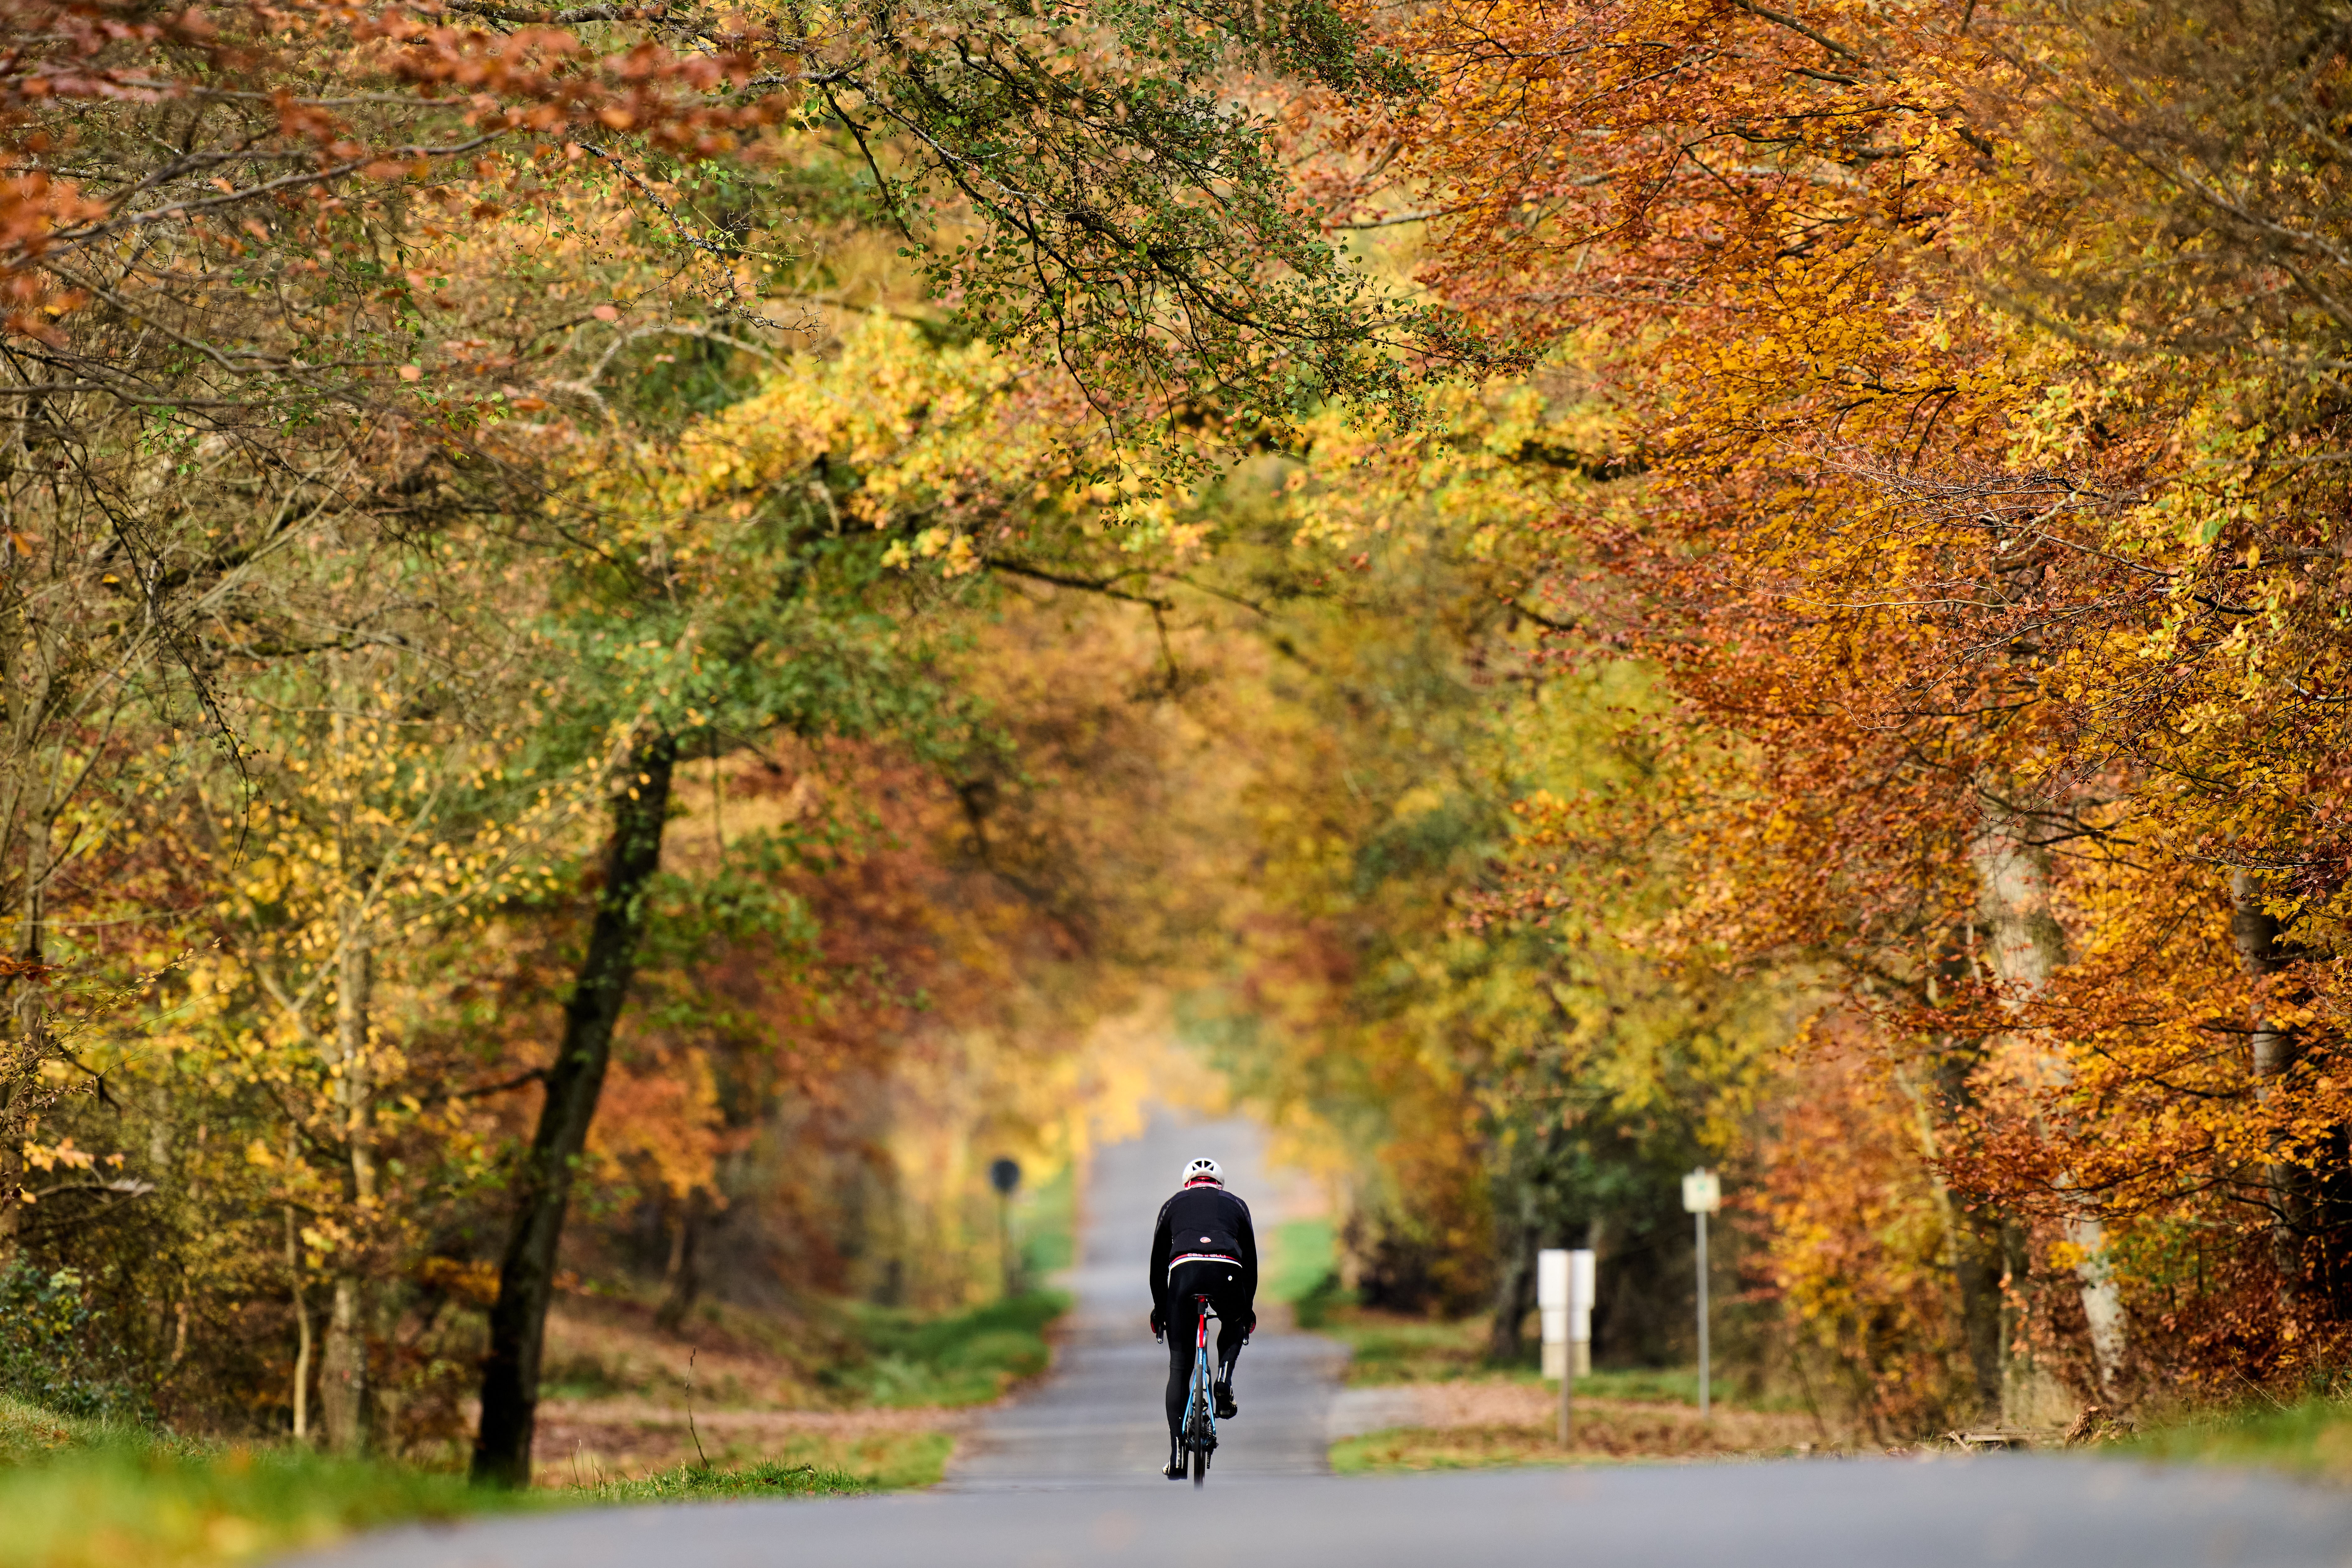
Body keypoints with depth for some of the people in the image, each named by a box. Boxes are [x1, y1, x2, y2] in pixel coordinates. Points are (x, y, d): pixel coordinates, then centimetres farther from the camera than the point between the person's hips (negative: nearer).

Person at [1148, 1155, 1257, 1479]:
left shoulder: (1173, 1204, 29)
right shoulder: (1236, 1204, 30)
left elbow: (1158, 1261, 28)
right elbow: (1251, 1260, 31)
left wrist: (1159, 1307, 37)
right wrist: (1249, 1307, 40)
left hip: (1184, 1270, 0)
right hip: (1227, 1273, 0)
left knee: (1179, 1367, 8)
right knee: (1234, 1325, 35)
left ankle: (1177, 1455, 1)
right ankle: (1224, 1382, 8)